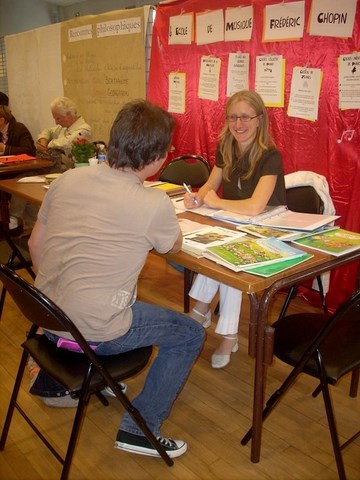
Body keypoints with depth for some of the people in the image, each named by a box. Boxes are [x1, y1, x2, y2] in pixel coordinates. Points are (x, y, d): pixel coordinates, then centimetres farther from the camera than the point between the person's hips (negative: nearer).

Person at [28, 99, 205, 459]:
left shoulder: (67, 179, -2)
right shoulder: (154, 204, -18)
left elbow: (35, 245, 8)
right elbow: (175, 246, 3)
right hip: (93, 333, -6)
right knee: (191, 335, 11)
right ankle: (139, 429, 14)